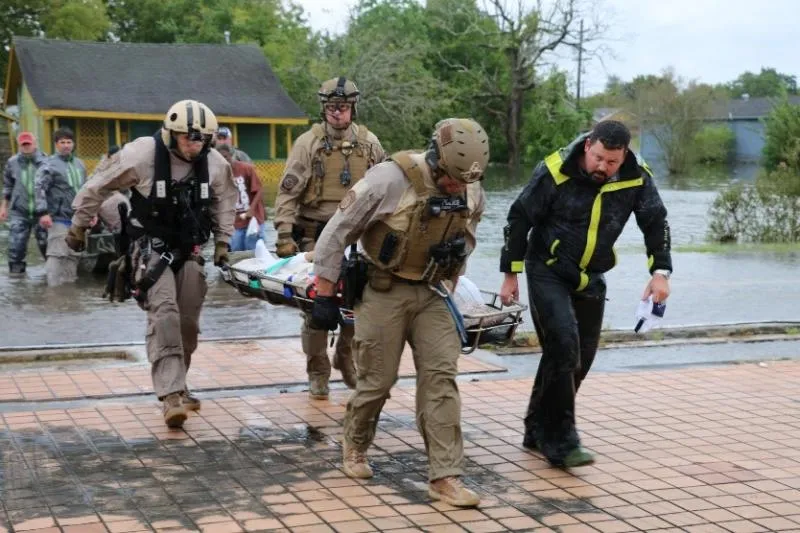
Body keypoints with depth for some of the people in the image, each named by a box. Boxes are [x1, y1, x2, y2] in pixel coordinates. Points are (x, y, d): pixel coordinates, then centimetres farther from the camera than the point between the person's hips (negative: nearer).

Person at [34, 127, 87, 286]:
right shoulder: (50, 164, -8)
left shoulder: (79, 164, 15)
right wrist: (43, 212, -24)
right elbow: (39, 188, -15)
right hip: (59, 218, -7)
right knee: (57, 254, -11)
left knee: (74, 255, 11)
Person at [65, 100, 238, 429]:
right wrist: (79, 225, 4)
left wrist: (222, 240, 10)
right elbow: (98, 186, -5)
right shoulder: (142, 155, -17)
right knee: (164, 313, -21)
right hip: (152, 247, -5)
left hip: (190, 250, 5)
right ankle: (171, 395, -26)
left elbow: (224, 200, 15)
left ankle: (175, 385, 24)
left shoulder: (215, 164, -5)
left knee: (188, 321, 5)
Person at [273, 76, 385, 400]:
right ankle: (318, 374, 10)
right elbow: (288, 192, -5)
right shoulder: (309, 143, -3)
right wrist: (285, 235, -12)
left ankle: (348, 361, 24)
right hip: (316, 236, -2)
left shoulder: (368, 143, 6)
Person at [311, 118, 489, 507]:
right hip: (384, 291, -4)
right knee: (377, 380, 3)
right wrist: (324, 296, -11)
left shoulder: (472, 191, -4)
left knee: (441, 376, -6)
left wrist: (458, 247, -1)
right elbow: (337, 232, -14)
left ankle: (445, 477, -3)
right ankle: (354, 447, 33)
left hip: (431, 293, 4)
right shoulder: (391, 179, -21)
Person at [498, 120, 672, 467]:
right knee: (563, 345, -20)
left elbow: (656, 223, 2)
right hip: (547, 273, -5)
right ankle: (561, 442, -13)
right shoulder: (555, 172, -20)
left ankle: (539, 431, 24)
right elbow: (519, 219, -10)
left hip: (590, 279, 5)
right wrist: (511, 273, -6)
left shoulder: (637, 178, -11)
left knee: (580, 358, 7)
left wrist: (660, 271, -8)